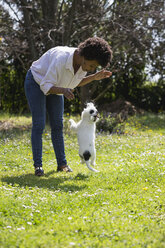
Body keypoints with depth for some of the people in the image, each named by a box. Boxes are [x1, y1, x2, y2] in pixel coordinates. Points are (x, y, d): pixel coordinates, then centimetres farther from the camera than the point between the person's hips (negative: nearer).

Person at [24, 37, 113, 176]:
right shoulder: (61, 59, -38)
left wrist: (95, 77, -11)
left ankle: (62, 164, 6)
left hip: (54, 87, 7)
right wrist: (63, 90, -51)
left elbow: (75, 82, 3)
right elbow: (46, 86, -33)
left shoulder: (84, 63, -16)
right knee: (39, 125, -12)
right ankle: (38, 166, -9)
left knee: (57, 125, 3)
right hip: (36, 83, -7)